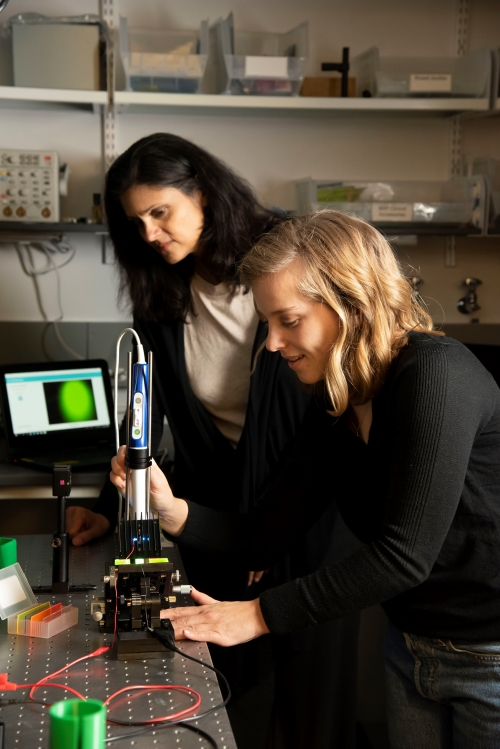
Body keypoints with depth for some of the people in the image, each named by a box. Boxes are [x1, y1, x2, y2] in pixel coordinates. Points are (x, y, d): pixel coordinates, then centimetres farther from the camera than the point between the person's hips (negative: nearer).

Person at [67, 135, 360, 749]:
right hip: (217, 508, 4)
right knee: (228, 681, 10)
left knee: (312, 671, 8)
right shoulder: (160, 296, 2)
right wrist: (109, 507, 4)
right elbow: (145, 411, 10)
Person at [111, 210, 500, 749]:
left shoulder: (436, 372, -23)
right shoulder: (336, 409, 3)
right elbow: (264, 539, 3)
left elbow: (404, 554, -27)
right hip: (411, 645, 7)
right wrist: (172, 512, -15)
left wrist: (260, 614, -22)